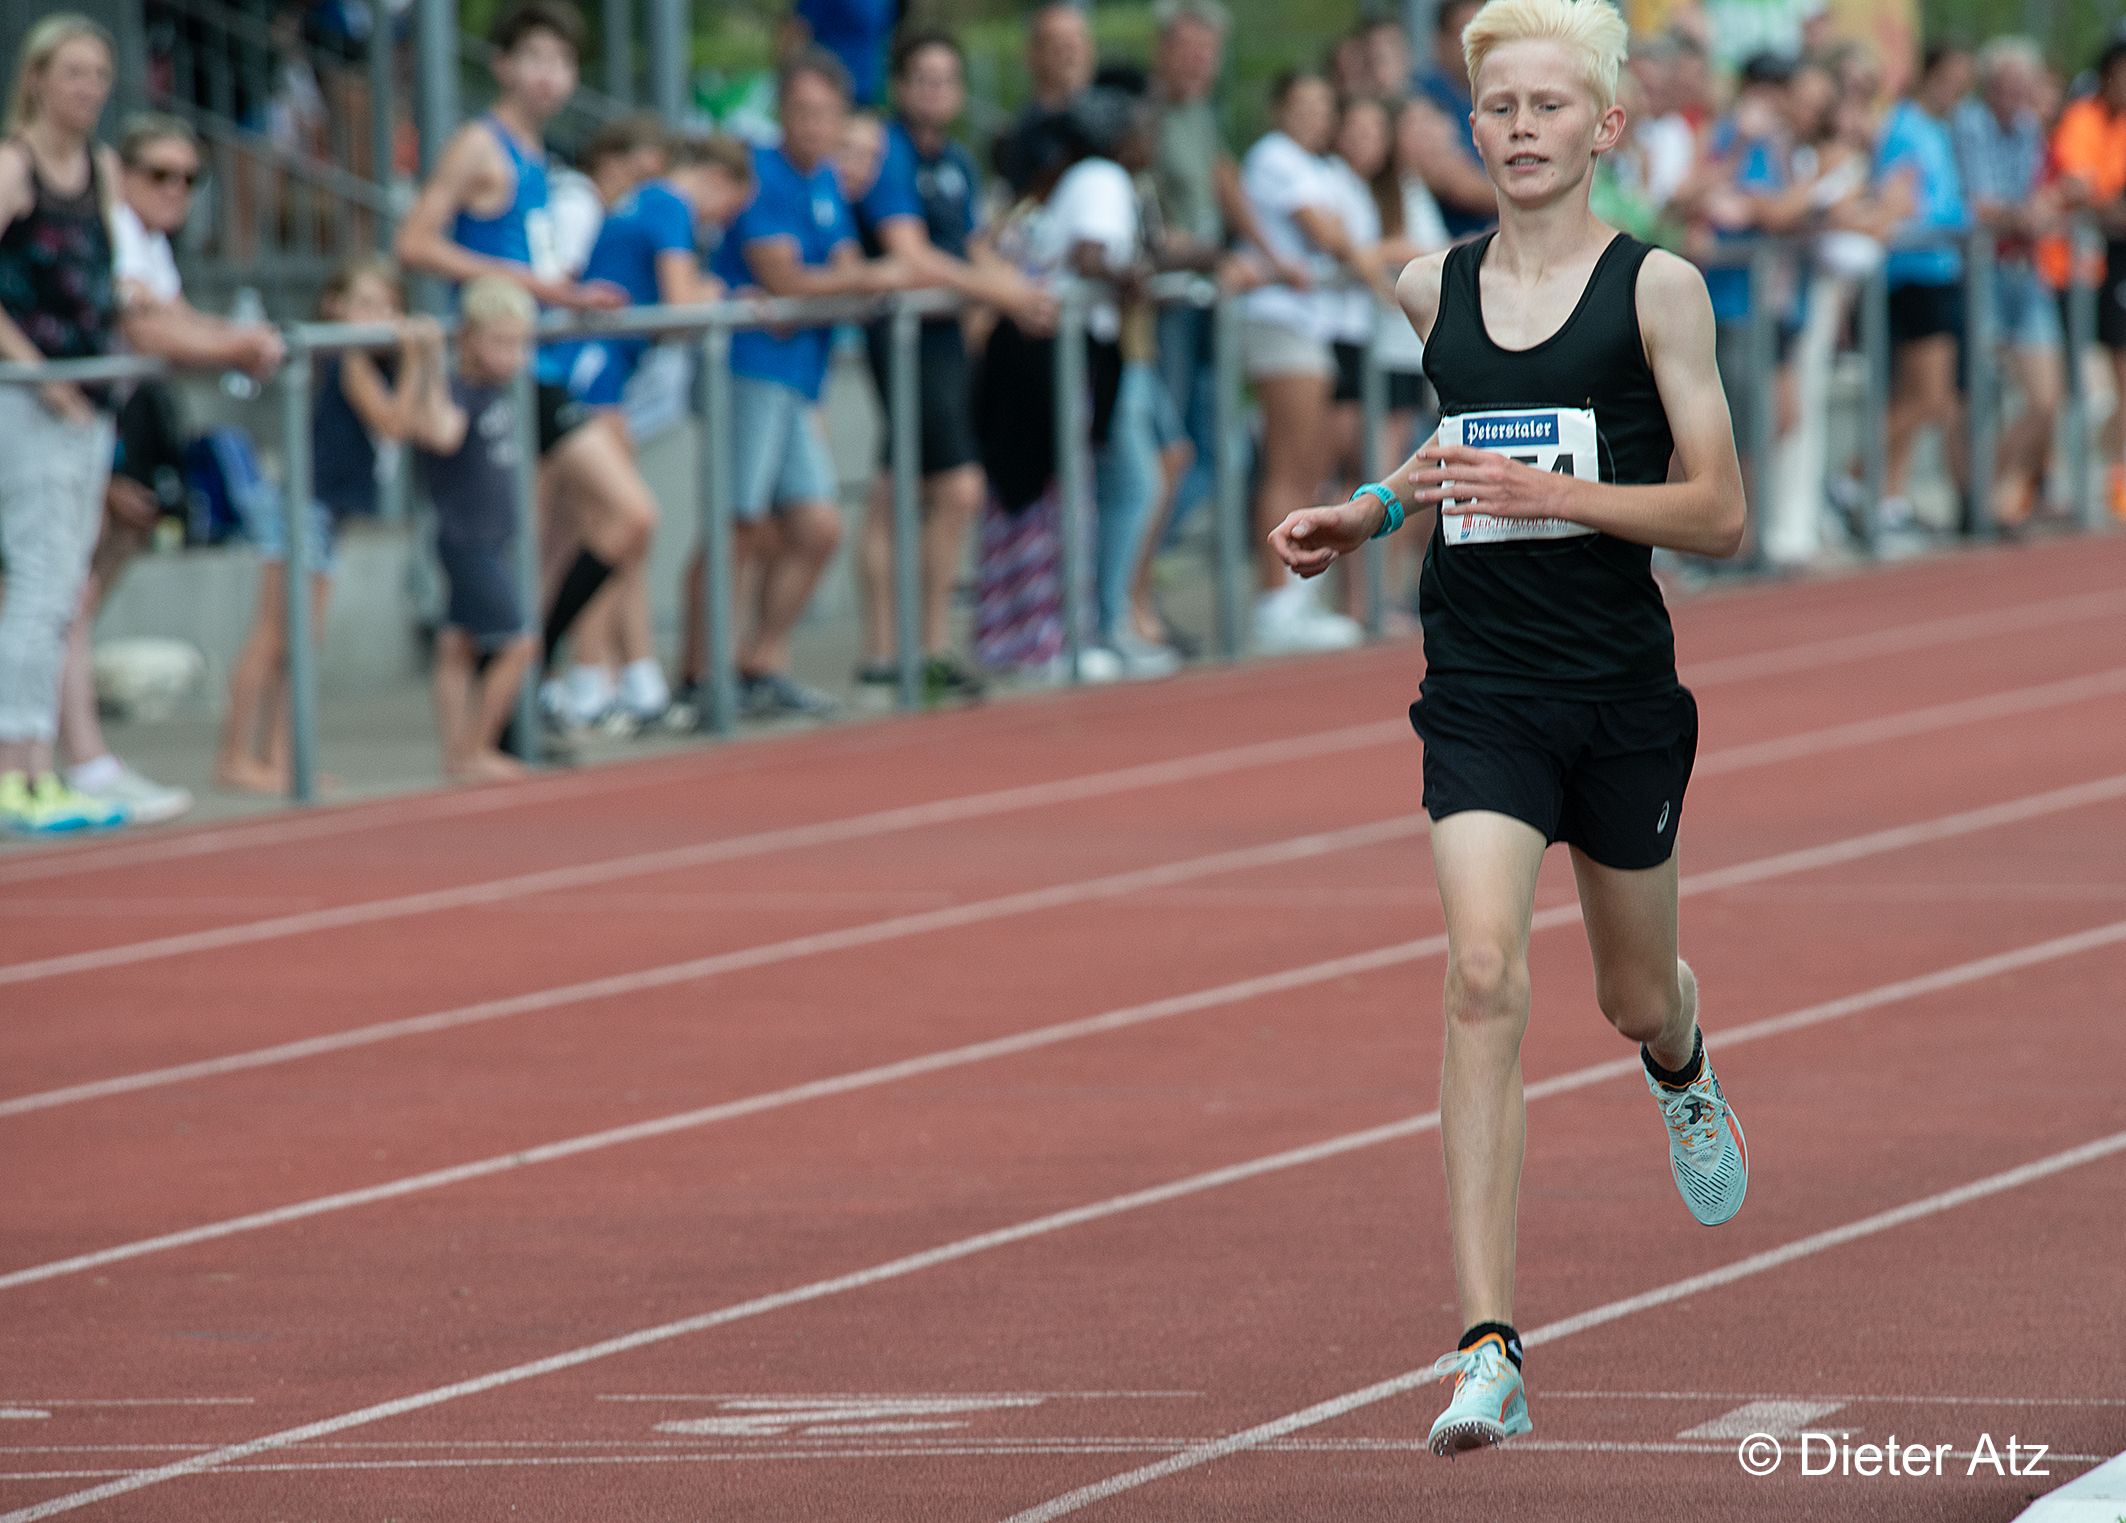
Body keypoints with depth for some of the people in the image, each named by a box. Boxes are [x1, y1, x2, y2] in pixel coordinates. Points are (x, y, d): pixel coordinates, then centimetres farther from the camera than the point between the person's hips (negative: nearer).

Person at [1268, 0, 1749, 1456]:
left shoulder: (1657, 286, -5)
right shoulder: (1432, 290, 5)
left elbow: (1720, 515, -7)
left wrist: (1556, 492, -20)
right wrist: (1362, 518, 8)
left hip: (1622, 688, -1)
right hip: (1479, 688, 1)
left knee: (1635, 995, 17)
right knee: (1486, 977, -18)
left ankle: (1683, 1070, 59)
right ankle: (1490, 1349, -22)